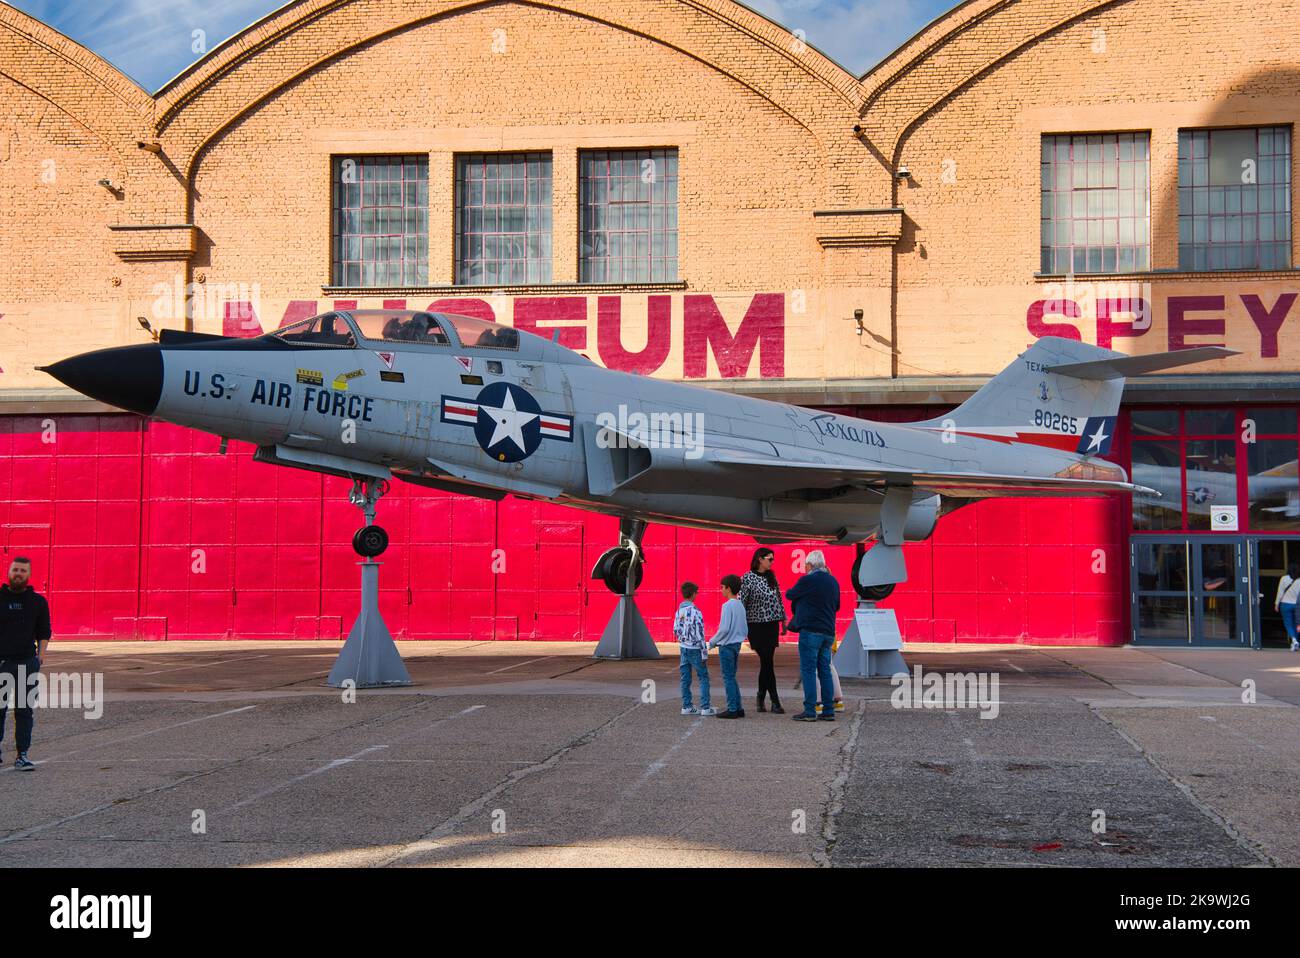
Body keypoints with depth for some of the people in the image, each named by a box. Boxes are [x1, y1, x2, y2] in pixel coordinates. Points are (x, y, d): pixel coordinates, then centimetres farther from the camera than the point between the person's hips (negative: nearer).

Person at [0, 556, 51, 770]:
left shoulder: (38, 602, 9)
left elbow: (44, 632, 14)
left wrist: (41, 653, 0)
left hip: (27, 662, 0)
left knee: (25, 710, -1)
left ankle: (23, 755, 1)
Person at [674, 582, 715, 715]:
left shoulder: (679, 611, 4)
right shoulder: (695, 611, -17)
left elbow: (675, 631, 9)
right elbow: (699, 634, -17)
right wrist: (704, 654, -13)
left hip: (683, 648, 7)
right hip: (695, 649, -7)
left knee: (685, 679, 9)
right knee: (704, 677, 2)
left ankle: (686, 707, 11)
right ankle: (705, 707, 0)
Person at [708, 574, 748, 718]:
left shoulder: (728, 605, -14)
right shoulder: (740, 606, 11)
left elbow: (724, 628, -20)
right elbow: (745, 631, 14)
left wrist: (712, 642, -9)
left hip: (726, 646, -8)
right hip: (737, 645, 8)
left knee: (728, 678, -3)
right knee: (732, 678, 15)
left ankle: (732, 709, -2)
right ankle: (738, 708, 15)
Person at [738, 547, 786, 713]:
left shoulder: (771, 577, 11)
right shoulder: (747, 578, -7)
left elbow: (779, 599, 17)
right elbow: (741, 602, -8)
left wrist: (783, 619, 15)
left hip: (772, 624, 6)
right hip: (757, 625, -6)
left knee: (766, 662, 6)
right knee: (767, 662, -7)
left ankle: (761, 699, 15)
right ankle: (775, 702, -3)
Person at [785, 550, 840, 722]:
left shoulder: (807, 581, -11)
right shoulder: (833, 581, 12)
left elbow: (790, 595, 4)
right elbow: (837, 606, 22)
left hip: (810, 631, -7)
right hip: (828, 631, 7)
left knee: (808, 670, -4)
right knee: (825, 670, 10)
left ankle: (810, 711, -7)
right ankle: (828, 710, 10)